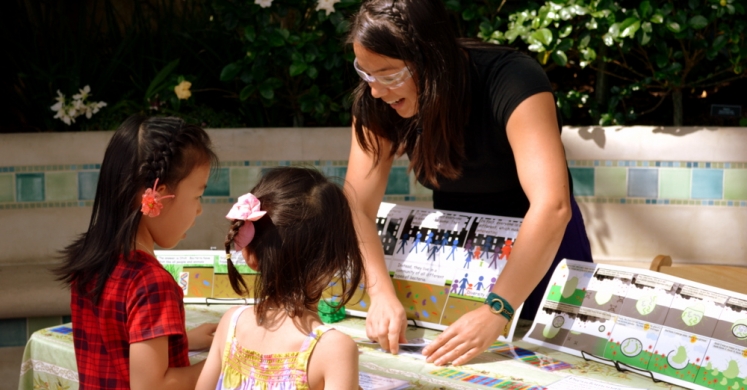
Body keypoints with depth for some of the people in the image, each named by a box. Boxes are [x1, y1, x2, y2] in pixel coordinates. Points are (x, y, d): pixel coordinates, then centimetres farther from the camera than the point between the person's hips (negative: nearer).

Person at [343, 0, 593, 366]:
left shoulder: (512, 82, -34)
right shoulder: (376, 104, -18)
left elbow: (552, 206, -43)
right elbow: (357, 205, -20)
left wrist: (495, 312, -48)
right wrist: (382, 293, -36)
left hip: (540, 248, -3)